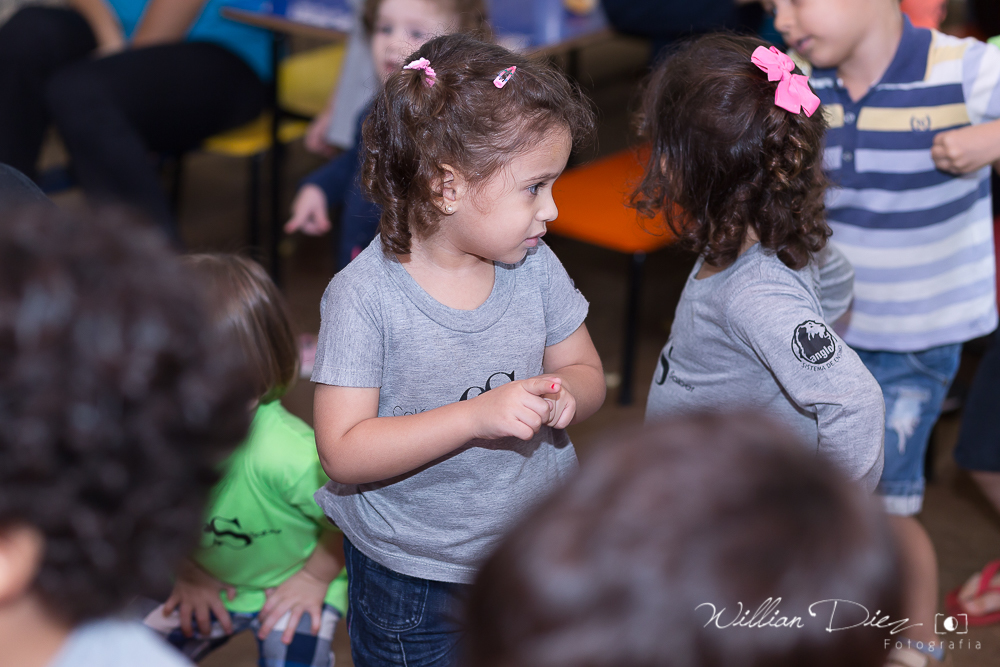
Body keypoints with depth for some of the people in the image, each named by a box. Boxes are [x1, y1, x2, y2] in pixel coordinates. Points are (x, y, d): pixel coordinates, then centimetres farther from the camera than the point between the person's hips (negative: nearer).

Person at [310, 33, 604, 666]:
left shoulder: (535, 267, -6)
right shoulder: (365, 294, -22)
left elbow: (587, 372, 6)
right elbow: (344, 453, -24)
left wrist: (564, 396, -18)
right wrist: (476, 415, -33)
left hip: (540, 557, 5)